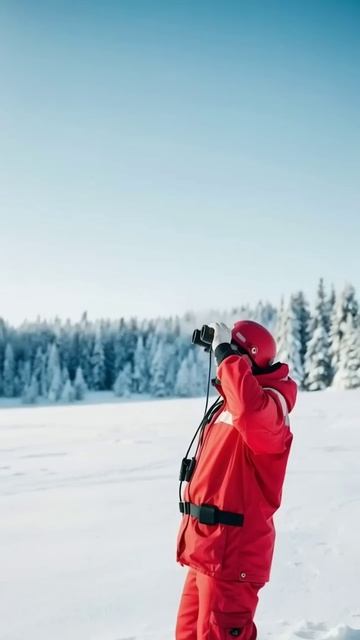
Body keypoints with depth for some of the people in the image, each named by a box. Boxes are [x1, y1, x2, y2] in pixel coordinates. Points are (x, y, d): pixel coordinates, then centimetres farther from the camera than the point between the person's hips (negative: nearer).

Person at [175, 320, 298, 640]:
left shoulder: (267, 404, -15)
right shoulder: (229, 404, 16)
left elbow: (250, 410, -42)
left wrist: (225, 353, -29)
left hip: (231, 552, -10)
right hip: (207, 547, 10)